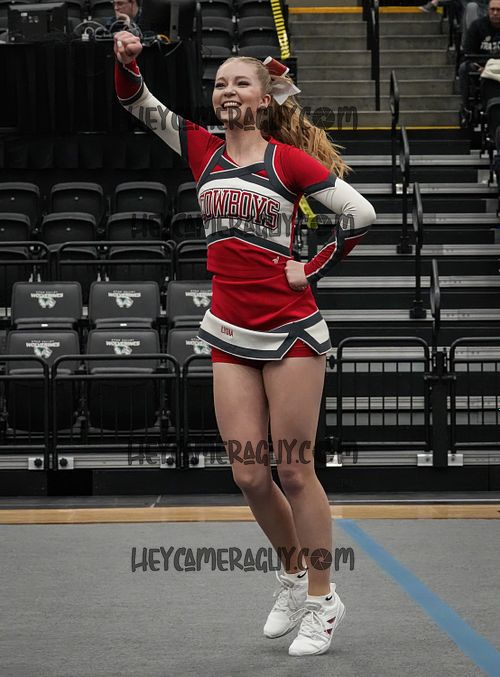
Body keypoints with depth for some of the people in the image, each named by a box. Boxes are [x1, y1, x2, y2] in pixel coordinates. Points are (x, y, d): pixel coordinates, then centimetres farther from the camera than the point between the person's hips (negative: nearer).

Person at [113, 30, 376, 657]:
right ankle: (293, 578, 26)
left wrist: (313, 270, -3)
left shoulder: (289, 158, -5)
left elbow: (360, 213, -5)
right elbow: (138, 103, 8)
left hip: (290, 331, -4)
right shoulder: (203, 152, 8)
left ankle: (323, 600, 12)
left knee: (293, 470, 0)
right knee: (249, 474, 4)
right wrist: (126, 59, -11)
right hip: (230, 335, 4)